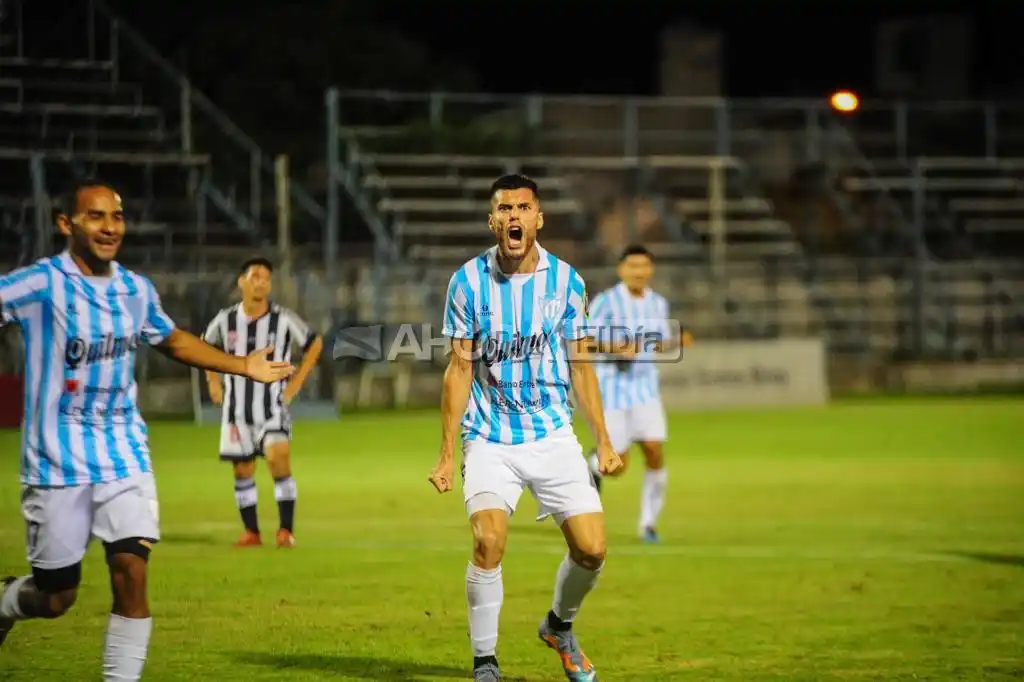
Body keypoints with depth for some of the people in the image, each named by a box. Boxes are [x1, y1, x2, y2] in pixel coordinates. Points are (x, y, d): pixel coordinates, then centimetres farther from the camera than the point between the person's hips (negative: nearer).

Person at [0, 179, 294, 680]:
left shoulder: (136, 290, 5)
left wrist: (243, 366, 24)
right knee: (55, 597, 5)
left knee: (131, 575, -12)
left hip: (124, 455, 4)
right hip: (57, 462, -4)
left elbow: (172, 340, 24)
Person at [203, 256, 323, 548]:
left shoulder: (284, 320, -10)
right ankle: (251, 532, 21)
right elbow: (205, 346, 18)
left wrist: (296, 382, 1)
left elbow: (314, 343, 6)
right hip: (237, 409, 3)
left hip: (273, 406, -3)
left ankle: (286, 530, -17)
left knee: (278, 457, -22)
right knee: (242, 471, 7)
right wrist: (213, 381, 9)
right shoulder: (226, 320, -3)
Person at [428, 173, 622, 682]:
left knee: (591, 548, -6)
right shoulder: (469, 281, -4)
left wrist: (603, 441, 7)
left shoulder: (565, 279, 0)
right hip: (490, 440, -2)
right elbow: (460, 369, -1)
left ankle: (560, 626, 25)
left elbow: (580, 364, 8)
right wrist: (447, 454, -4)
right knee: (489, 541, -22)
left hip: (553, 437, 2)